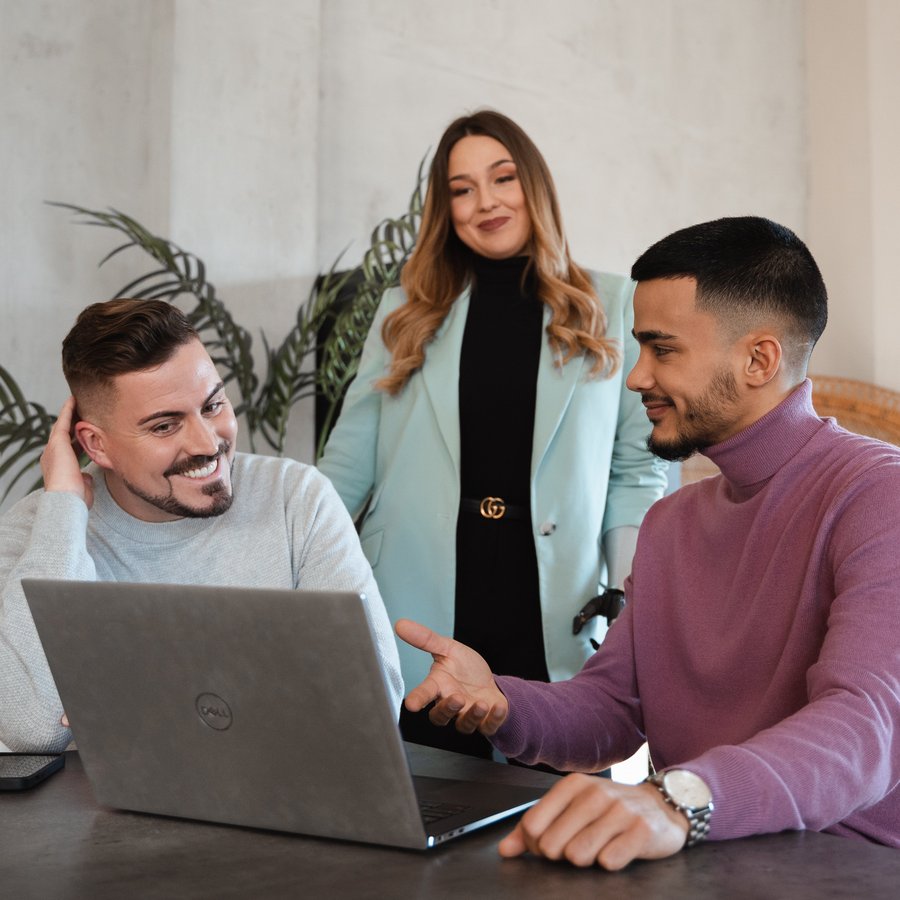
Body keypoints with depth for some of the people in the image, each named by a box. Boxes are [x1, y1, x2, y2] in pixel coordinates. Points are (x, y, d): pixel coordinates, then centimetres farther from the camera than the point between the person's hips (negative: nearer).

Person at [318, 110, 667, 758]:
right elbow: (348, 466, 10)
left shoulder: (612, 309, 8)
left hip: (557, 632, -1)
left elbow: (637, 467, 6)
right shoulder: (405, 315, 12)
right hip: (420, 625, 1)